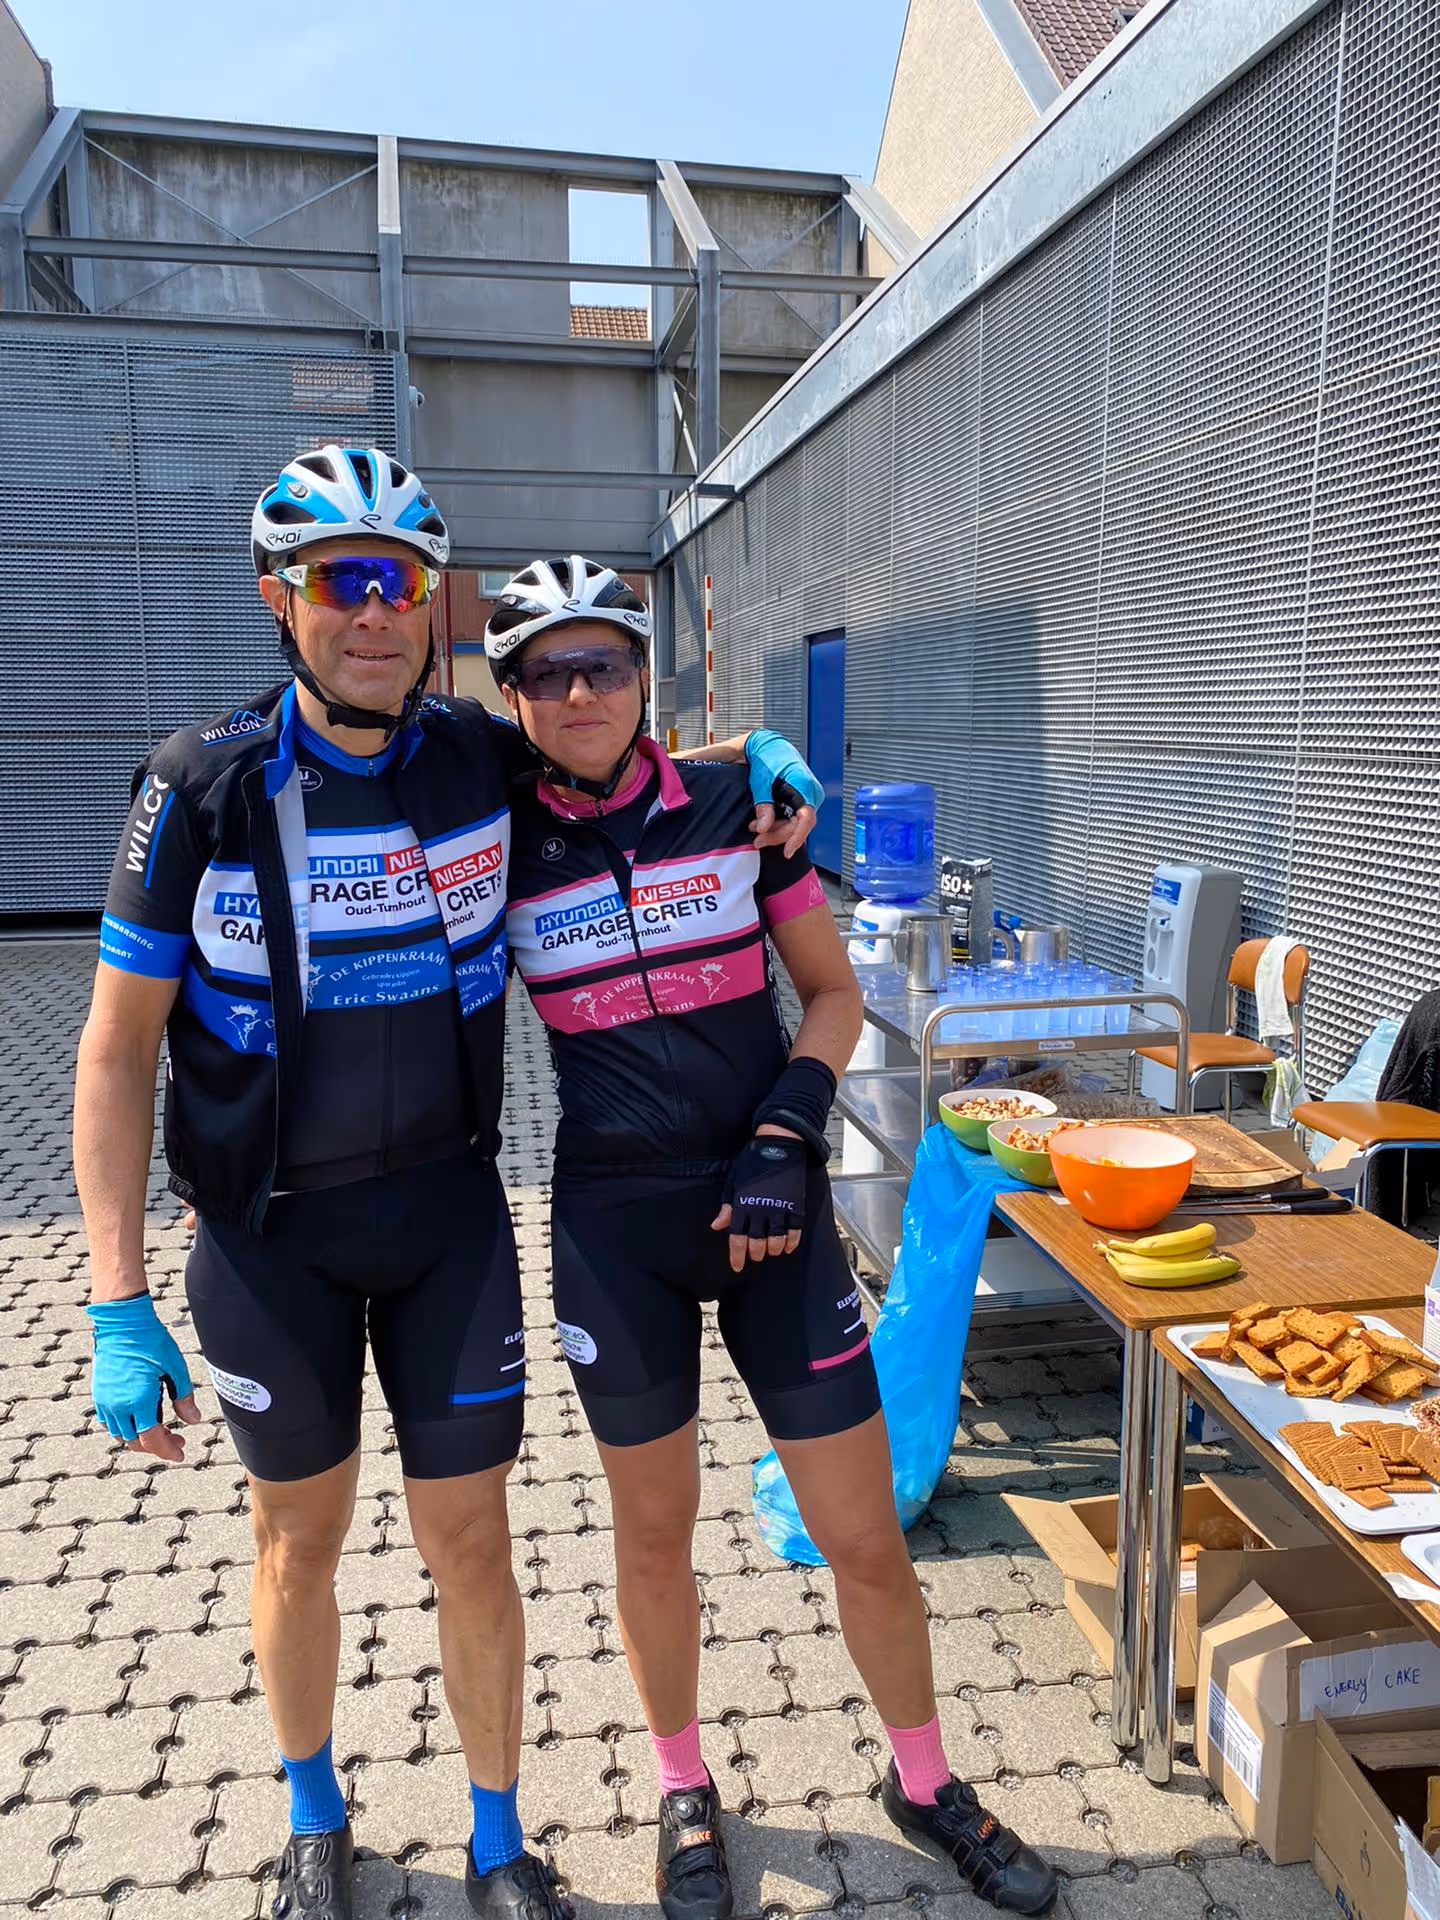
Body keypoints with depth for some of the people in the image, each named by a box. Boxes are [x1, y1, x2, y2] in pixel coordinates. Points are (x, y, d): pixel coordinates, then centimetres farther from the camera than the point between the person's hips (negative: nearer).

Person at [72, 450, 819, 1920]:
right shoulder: (204, 788, -14)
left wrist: (754, 753, -6)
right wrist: (119, 1307, -14)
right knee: (300, 1540, 18)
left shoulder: (486, 762, -8)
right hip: (270, 1230, 0)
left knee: (470, 1541, 9)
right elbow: (119, 1043, -10)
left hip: (448, 1207, 1)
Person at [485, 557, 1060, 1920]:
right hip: (613, 1228, 0)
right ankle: (684, 1790, 42)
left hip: (767, 1210, 0)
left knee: (866, 1537, 8)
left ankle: (924, 1783, 36)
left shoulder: (736, 803, -3)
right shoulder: (504, 848, -2)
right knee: (652, 1532, 15)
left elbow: (833, 993, 2)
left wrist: (783, 1140, -9)